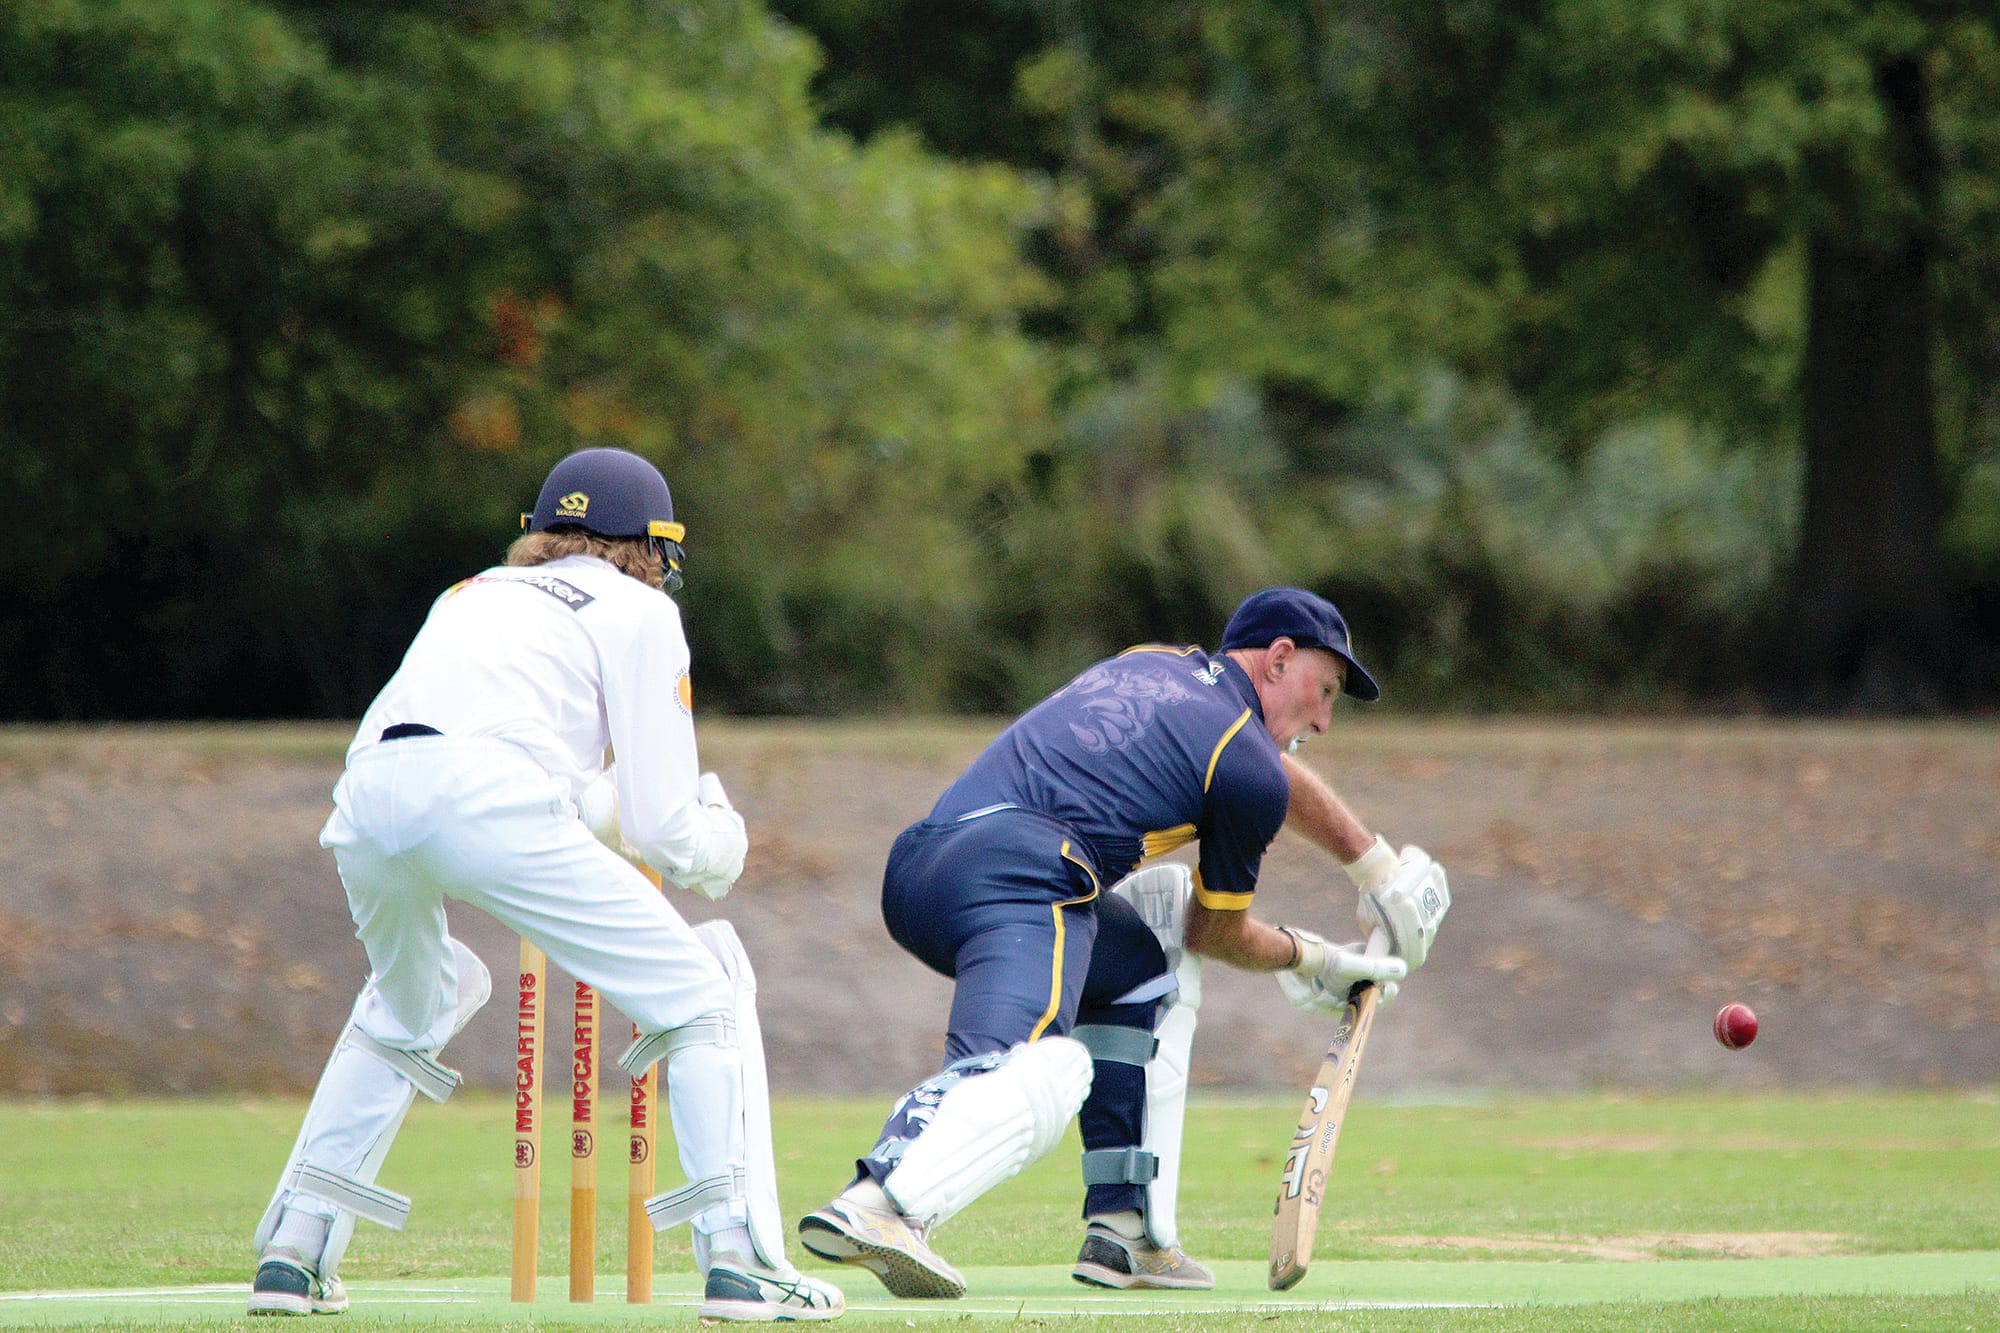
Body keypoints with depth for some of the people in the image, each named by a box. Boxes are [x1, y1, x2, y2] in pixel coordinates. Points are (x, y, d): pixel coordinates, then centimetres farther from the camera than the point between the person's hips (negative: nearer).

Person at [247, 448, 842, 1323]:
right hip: (489, 805, -6)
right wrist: (721, 842, 33)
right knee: (703, 990, 8)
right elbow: (662, 827, 13)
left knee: (405, 1011, 34)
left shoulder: (471, 596, 36)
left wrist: (605, 803, 46)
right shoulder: (638, 612, 20)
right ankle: (740, 1261, -5)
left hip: (364, 803, 6)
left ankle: (292, 1252, 24)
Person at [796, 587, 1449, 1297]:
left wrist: (1382, 872, 57)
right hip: (1016, 870, -9)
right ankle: (877, 1205, -58)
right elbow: (1215, 932, 21)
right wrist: (1309, 960, 40)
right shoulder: (1249, 770, 7)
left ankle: (1124, 1234, 17)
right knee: (1035, 1068, -29)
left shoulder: (1151, 662, 33)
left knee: (1147, 967, 30)